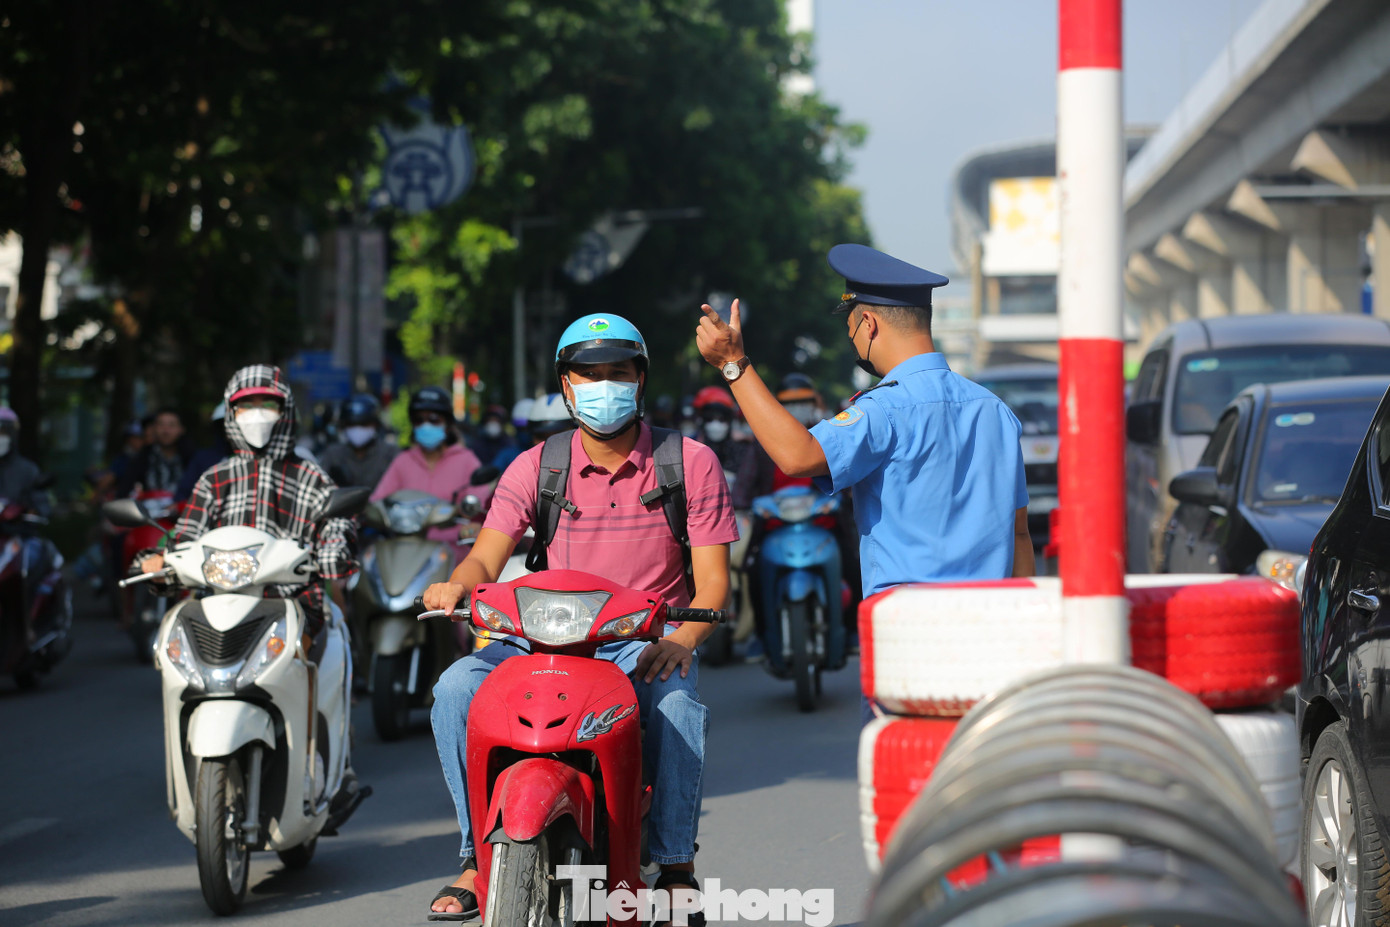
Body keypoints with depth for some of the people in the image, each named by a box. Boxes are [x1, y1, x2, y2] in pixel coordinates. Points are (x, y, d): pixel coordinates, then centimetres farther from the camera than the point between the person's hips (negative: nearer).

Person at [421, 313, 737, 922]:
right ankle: (479, 858, -14)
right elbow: (486, 559, -2)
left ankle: (676, 865, -18)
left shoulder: (691, 464, -1)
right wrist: (457, 585, -27)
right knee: (456, 688, -24)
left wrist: (682, 640, -26)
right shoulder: (535, 468, 4)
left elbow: (712, 580, -5)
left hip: (650, 641, -2)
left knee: (677, 703, -36)